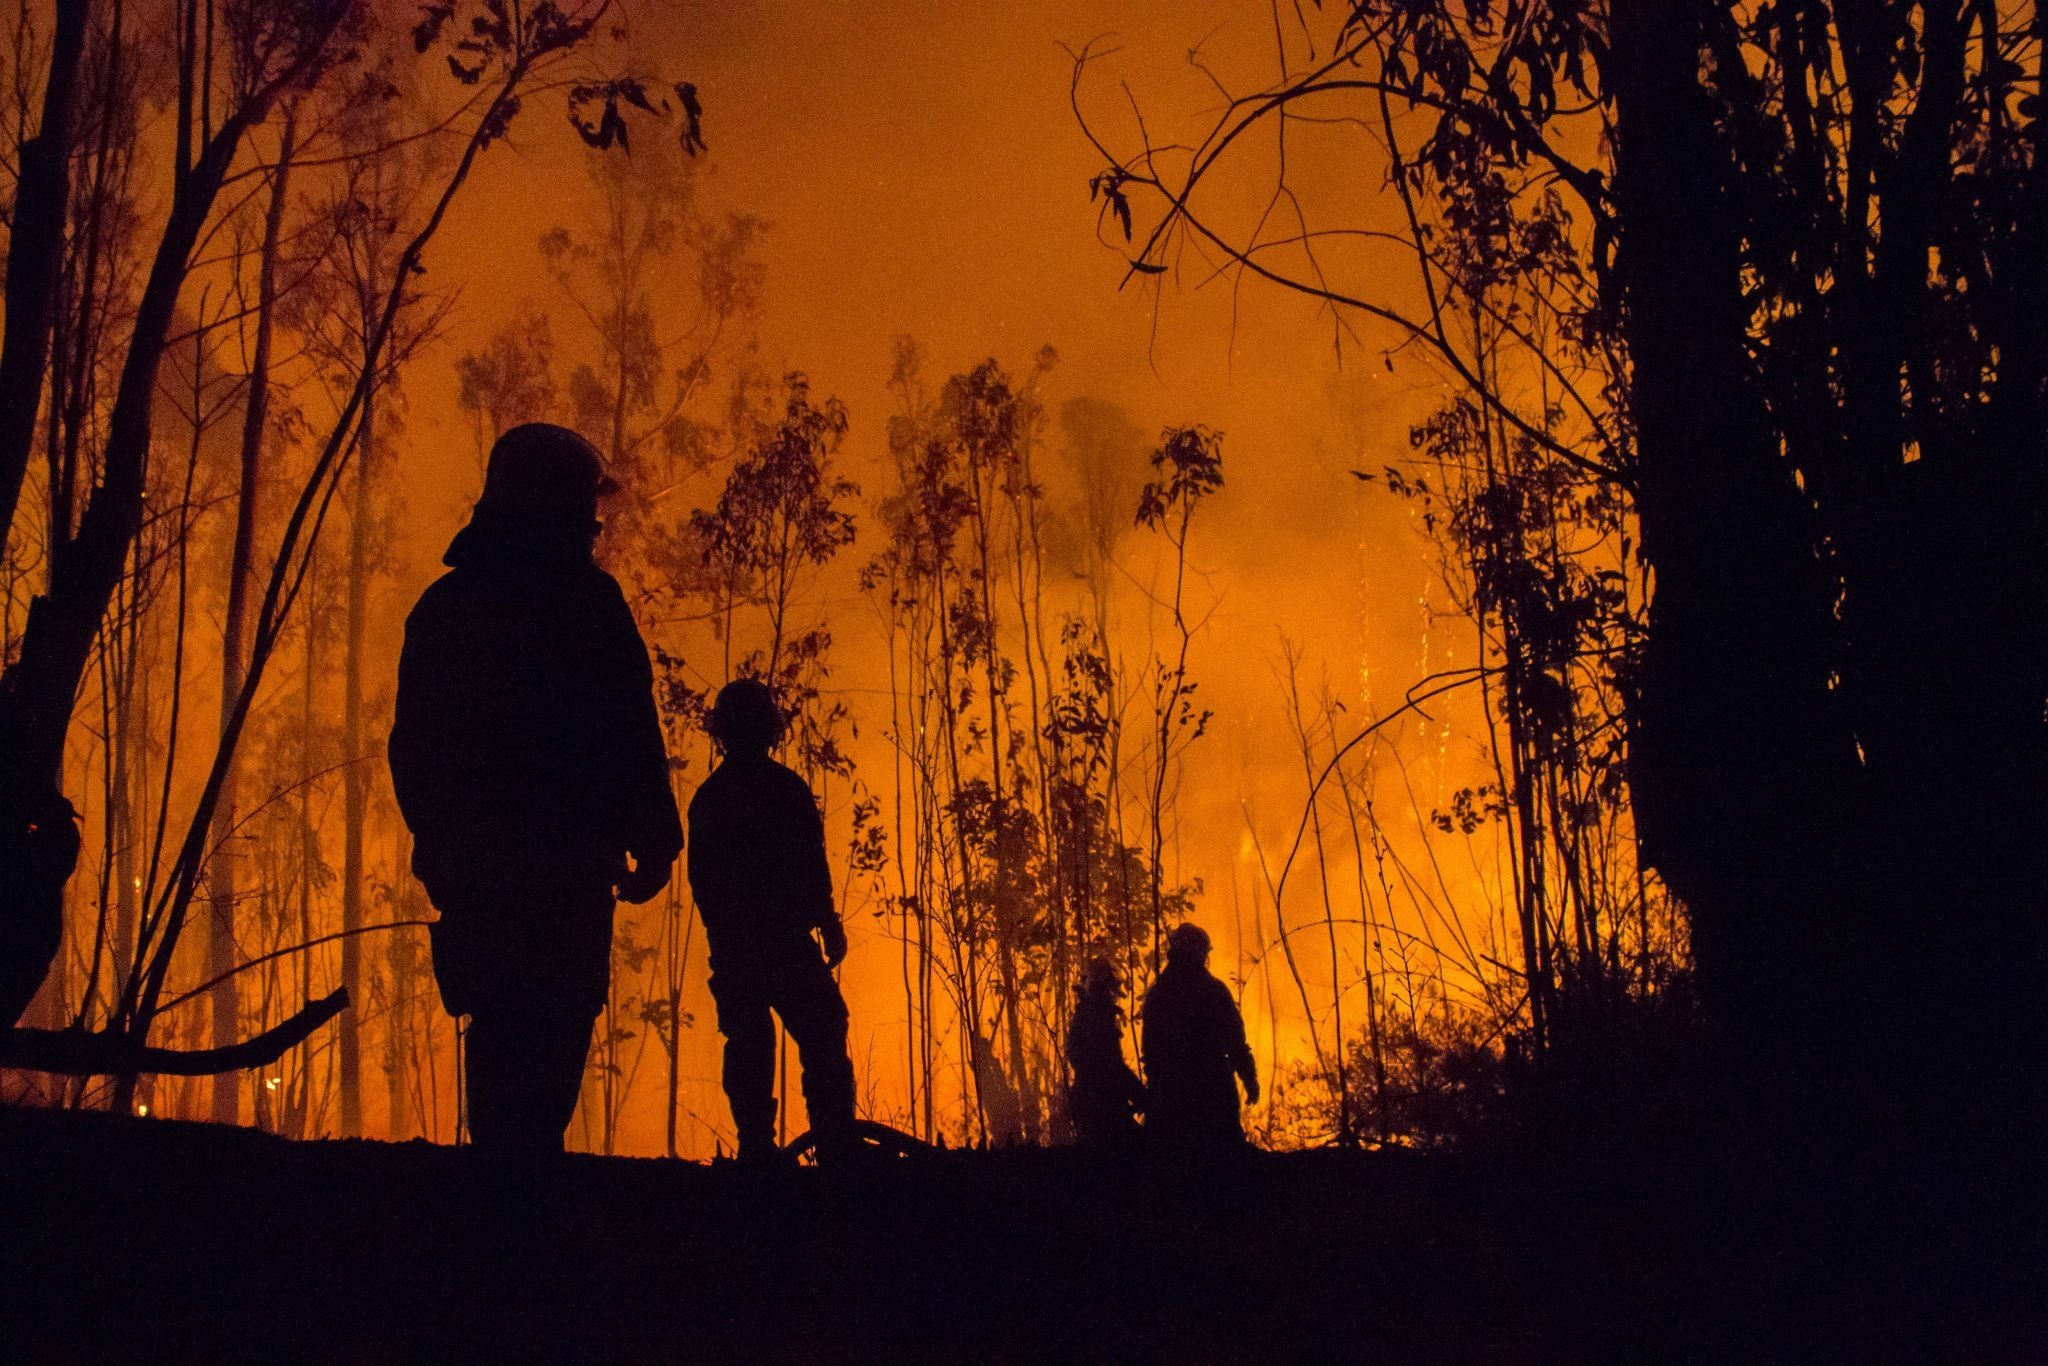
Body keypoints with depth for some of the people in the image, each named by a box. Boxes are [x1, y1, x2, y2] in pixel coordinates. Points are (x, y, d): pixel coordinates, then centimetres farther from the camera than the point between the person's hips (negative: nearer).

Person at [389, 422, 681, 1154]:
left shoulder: (442, 605, 15)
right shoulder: (585, 599, -4)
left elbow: (410, 744, 18)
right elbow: (628, 731, -8)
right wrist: (654, 841, -1)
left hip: (470, 867, 6)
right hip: (562, 865, -6)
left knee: (502, 1042, 14)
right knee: (550, 1042, -8)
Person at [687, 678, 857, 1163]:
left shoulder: (706, 797, 11)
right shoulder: (786, 787, -6)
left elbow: (700, 877, 14)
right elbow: (810, 864, -11)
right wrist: (830, 926, -5)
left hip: (730, 946, 5)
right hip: (784, 941, -5)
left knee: (747, 1048, 8)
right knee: (823, 1045, -2)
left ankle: (756, 1150, 4)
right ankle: (836, 1150, -9)